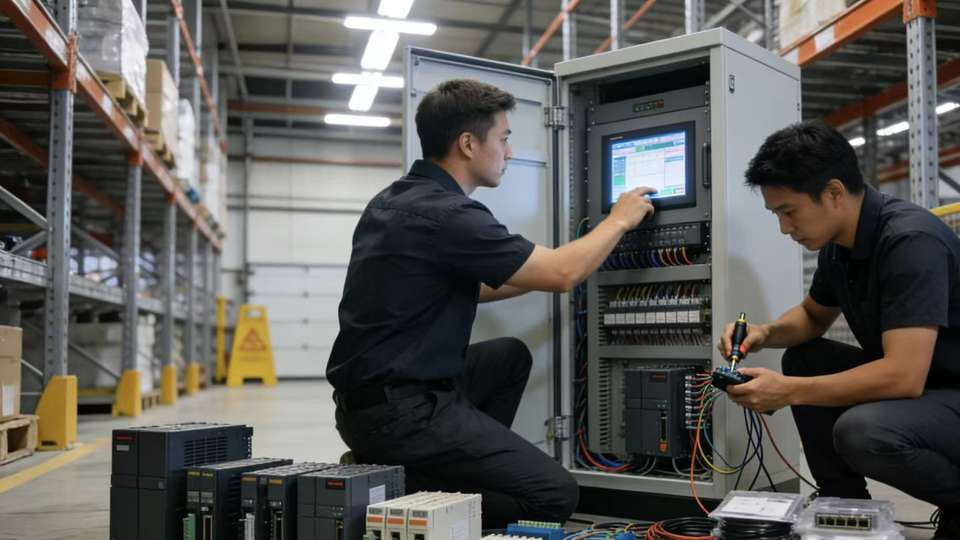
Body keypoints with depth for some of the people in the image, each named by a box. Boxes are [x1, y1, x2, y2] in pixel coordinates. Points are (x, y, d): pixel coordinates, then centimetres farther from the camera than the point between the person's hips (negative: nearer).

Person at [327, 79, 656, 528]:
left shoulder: (398, 199, 11)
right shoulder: (445, 214, -20)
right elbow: (562, 275, -13)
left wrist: (541, 271, 18)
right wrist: (619, 220, 4)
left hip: (374, 395, 10)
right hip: (401, 411, -10)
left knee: (510, 356, 26)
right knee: (555, 495, -6)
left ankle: (470, 465, 14)